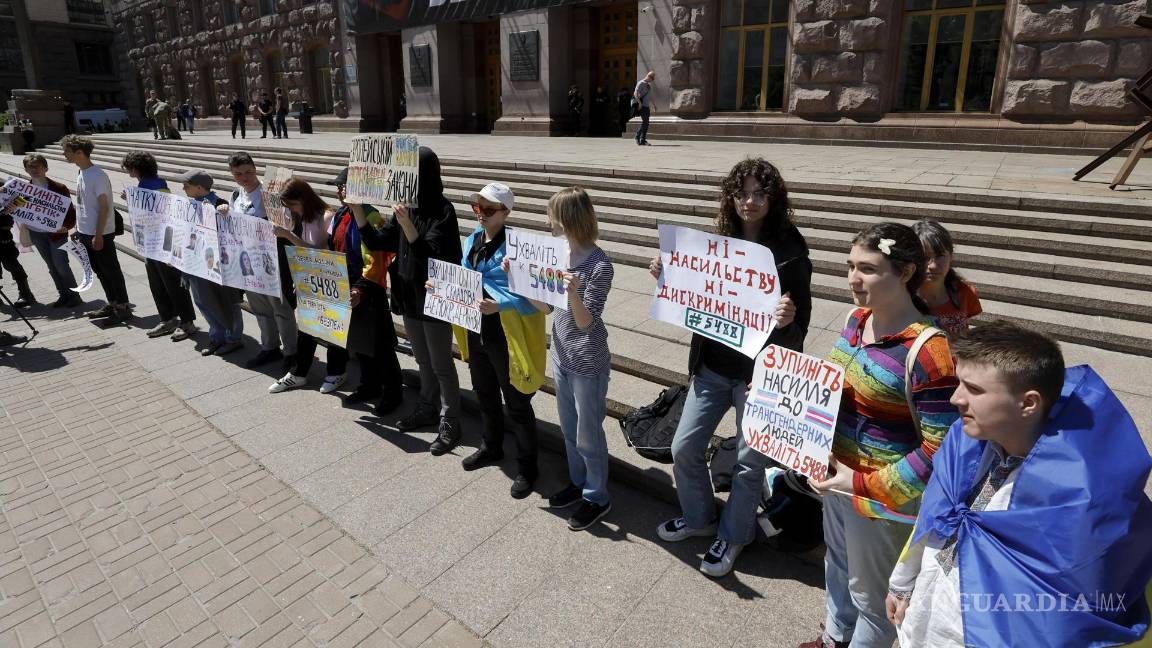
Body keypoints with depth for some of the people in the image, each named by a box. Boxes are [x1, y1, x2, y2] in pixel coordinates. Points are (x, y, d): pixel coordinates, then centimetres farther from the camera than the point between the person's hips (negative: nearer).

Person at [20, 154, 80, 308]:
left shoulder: (59, 188, -8)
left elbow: (70, 210, -6)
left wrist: (66, 226, -18)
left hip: (56, 232, -5)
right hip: (36, 233, 5)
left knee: (61, 265, -6)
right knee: (52, 266, 10)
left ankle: (75, 296, 6)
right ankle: (64, 295, 19)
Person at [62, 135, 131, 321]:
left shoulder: (97, 176, -17)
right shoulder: (81, 174, 10)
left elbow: (104, 207, -18)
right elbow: (82, 205, 18)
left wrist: (98, 235, -19)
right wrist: (78, 228, 18)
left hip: (100, 234, -9)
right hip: (85, 232, 9)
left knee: (111, 270, 0)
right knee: (99, 270, 14)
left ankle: (123, 307, 9)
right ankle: (112, 304, 24)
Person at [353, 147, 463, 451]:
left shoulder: (443, 210, -16)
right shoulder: (407, 206, 5)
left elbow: (430, 254, -24)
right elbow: (377, 242, 5)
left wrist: (407, 225, -35)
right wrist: (356, 209, -5)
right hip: (409, 296, 7)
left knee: (441, 365, 3)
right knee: (423, 361, 20)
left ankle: (450, 424, 16)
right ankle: (428, 409, 36)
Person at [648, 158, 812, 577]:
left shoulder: (790, 248, -11)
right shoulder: (721, 239, 2)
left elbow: (800, 323, -10)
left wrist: (788, 319, -33)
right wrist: (668, 279, -6)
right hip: (712, 364, 5)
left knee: (749, 462, 11)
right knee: (684, 447, 12)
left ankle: (733, 535, 35)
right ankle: (698, 517, 38)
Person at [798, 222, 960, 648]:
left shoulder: (928, 352, -28)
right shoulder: (857, 318, -3)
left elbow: (940, 450, -25)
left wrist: (865, 486, -24)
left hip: (880, 497, -8)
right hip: (836, 475, 8)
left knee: (870, 594, 17)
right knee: (837, 565, 30)